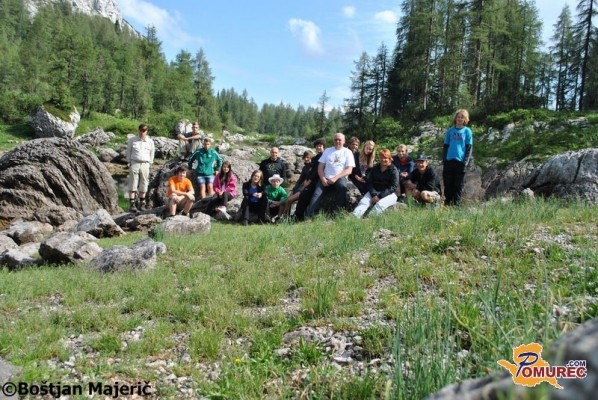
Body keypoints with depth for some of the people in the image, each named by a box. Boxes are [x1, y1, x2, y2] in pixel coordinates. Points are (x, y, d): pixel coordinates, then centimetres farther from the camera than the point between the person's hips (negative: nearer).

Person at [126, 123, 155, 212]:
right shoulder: (132, 140, 4)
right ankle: (132, 204, -4)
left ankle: (142, 203, 14)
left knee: (143, 184, 5)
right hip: (134, 163, -1)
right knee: (133, 184, -4)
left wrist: (150, 163, 12)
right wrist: (129, 162, 7)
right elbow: (128, 151, 11)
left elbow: (152, 153, 16)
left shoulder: (150, 142, 7)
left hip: (145, 164, 1)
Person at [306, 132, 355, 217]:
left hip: (340, 178, -2)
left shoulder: (347, 152, 9)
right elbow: (320, 167, 12)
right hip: (325, 179, 2)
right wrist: (323, 179, -7)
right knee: (316, 195, -23)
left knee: (342, 186, -37)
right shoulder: (327, 150, 18)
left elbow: (349, 170, -2)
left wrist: (335, 178, -15)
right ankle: (309, 217, -31)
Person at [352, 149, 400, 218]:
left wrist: (380, 196, -19)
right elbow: (369, 183, 3)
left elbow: (393, 187, -10)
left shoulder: (393, 170, -2)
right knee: (363, 201, -26)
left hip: (389, 194, -3)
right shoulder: (374, 168, 11)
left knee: (379, 204, -34)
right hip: (375, 192, 3)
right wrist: (374, 195, -16)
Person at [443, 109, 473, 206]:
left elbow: (469, 148, 1)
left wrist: (466, 161, -8)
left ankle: (456, 204, 8)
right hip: (449, 161, 2)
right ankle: (447, 204, 15)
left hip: (460, 161, -2)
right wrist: (444, 160, 3)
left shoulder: (467, 131, 4)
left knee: (458, 186, 2)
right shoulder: (450, 130, 10)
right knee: (448, 184, 6)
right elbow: (445, 146, 12)